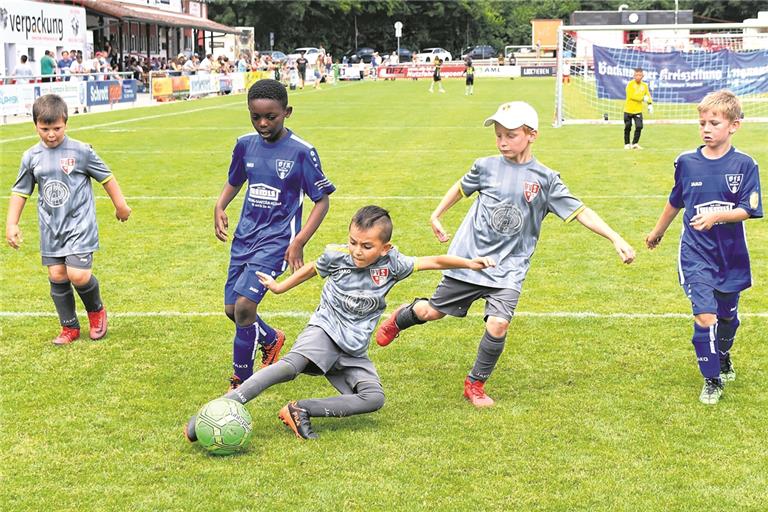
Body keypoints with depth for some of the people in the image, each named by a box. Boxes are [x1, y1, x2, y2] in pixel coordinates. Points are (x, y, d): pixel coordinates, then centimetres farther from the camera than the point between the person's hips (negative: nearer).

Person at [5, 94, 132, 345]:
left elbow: (106, 178, 2)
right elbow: (20, 192, 10)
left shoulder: (80, 151, -8)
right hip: (51, 227, 4)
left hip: (80, 223, -4)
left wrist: (120, 205, 8)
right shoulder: (31, 157, 2)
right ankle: (69, 327, 19)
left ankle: (96, 310, 15)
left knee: (78, 274, -15)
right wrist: (11, 224, 6)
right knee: (57, 276, 4)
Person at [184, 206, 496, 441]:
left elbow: (432, 262, 5)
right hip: (325, 331, -3)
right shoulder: (337, 255, -5)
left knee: (374, 398, -21)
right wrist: (280, 287, 26)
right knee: (292, 365, -34)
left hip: (353, 351, 3)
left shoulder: (391, 264, -5)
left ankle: (302, 411, -18)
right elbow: (312, 269, 16)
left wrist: (469, 263, 6)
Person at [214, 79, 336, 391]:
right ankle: (271, 339, 41)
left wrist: (299, 242, -15)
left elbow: (322, 200, -6)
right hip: (244, 236, 6)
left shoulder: (302, 151, -13)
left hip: (277, 239, -6)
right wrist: (220, 206, -1)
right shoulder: (245, 144, 2)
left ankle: (242, 383, -3)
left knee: (244, 306, -19)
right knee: (232, 309, 9)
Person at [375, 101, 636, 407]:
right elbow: (462, 187, 19)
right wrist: (436, 215, 19)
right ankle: (401, 317, 47)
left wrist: (616, 239, -13)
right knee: (433, 312, 11)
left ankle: (476, 384, 5)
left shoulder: (545, 179, -6)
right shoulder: (486, 167, -1)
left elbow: (580, 212, -7)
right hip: (469, 258, 1)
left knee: (498, 324, -19)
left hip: (509, 268, -1)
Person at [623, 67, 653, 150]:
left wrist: (650, 104, -1)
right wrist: (642, 98, -16)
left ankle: (635, 143, 4)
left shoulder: (644, 85, 4)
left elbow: (648, 96, 14)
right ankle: (627, 144, 20)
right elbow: (631, 96, -19)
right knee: (628, 127, 4)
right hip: (628, 110, -3)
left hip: (638, 111, 3)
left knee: (639, 127, -10)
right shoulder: (630, 84, -10)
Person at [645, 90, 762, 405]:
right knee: (705, 317, -12)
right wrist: (658, 232, 26)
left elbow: (746, 211, -13)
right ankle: (712, 381, 5)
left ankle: (723, 356, 49)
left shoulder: (744, 165, -9)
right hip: (695, 254, 0)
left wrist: (717, 216, -30)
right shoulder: (687, 162, -3)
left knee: (727, 315, 17)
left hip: (731, 255, 0)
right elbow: (676, 202, 14)